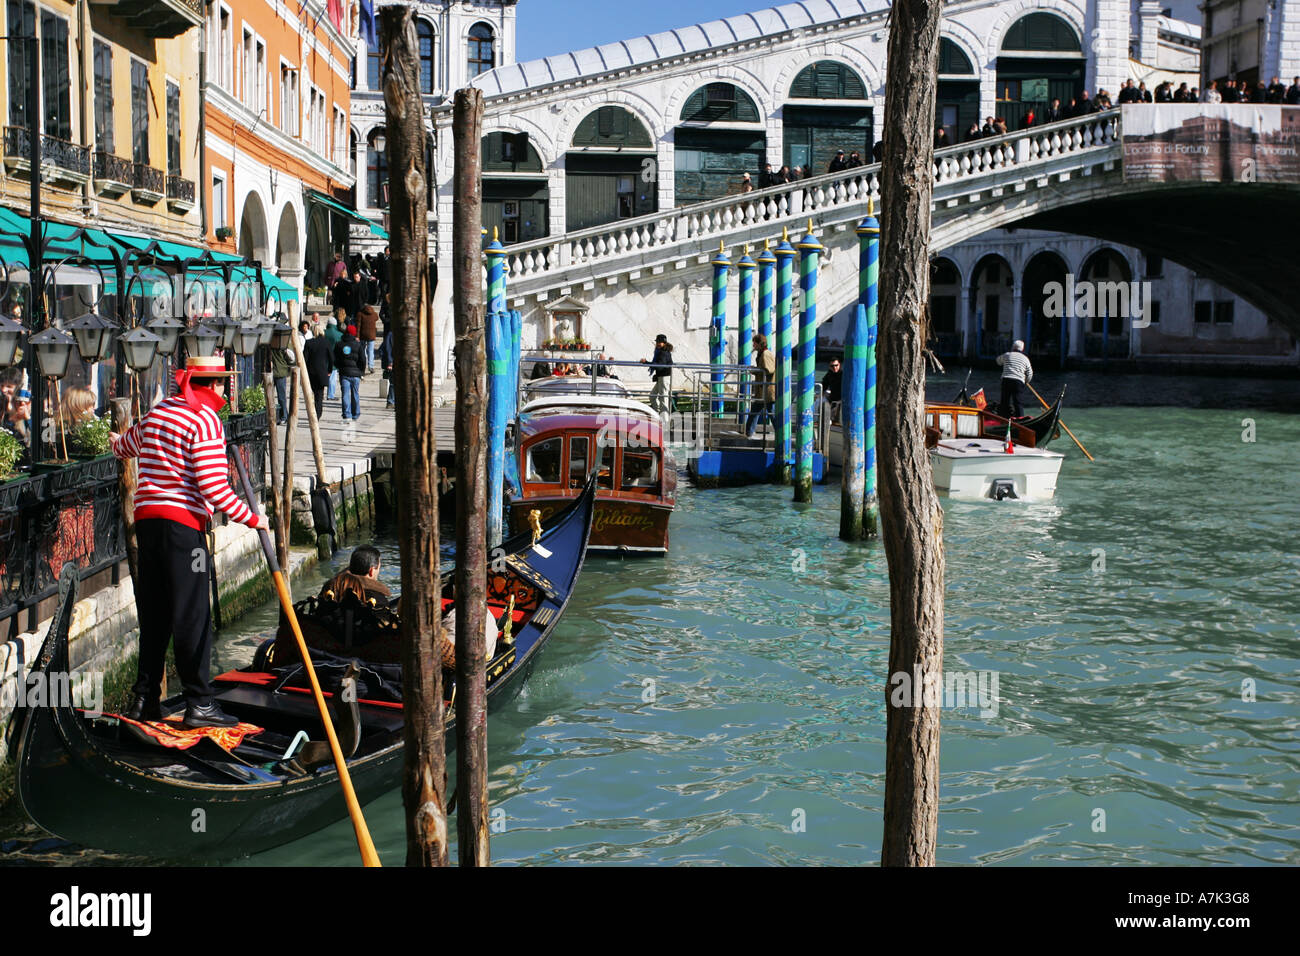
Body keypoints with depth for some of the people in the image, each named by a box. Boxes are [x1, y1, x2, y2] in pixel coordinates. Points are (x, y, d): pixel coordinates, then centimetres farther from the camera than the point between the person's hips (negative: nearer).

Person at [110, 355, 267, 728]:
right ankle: (199, 704, -3)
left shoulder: (158, 411, 15)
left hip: (146, 518, 8)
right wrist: (252, 518, -7)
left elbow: (128, 445, 36)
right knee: (192, 616, -5)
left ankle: (144, 698, 18)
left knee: (153, 613, 14)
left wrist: (117, 443, 60)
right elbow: (213, 487, -16)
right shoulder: (205, 420, -9)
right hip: (182, 522, -8)